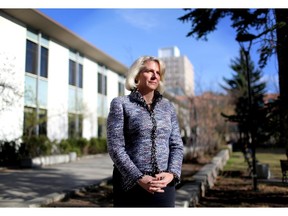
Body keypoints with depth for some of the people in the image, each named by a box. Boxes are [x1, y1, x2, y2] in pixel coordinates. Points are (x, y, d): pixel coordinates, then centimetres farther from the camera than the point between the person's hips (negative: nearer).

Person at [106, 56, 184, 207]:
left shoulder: (167, 106, 10)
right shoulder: (121, 104, -2)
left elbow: (177, 145, 7)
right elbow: (115, 147, -9)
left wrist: (172, 173, -9)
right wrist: (139, 178, -17)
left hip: (163, 185, 3)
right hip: (131, 184, -3)